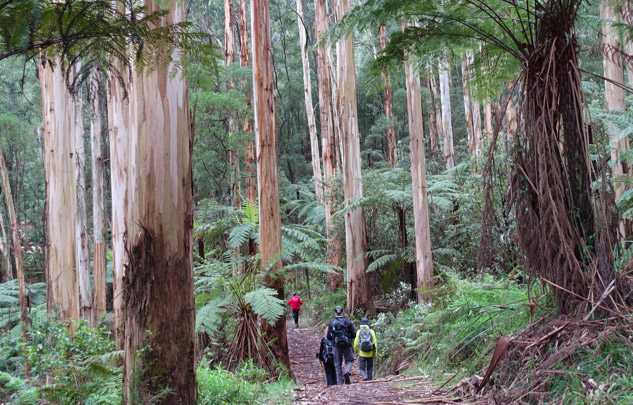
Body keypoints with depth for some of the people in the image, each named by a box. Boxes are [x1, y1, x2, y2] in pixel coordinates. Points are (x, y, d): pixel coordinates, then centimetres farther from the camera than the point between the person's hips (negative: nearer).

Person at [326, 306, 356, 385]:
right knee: (349, 360, 15)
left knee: (338, 364, 10)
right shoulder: (347, 321, -2)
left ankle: (340, 381, 8)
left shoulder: (331, 323, -1)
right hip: (347, 345, -1)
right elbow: (354, 334, -2)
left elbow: (328, 337, -1)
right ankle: (347, 371, -14)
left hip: (337, 346, 1)